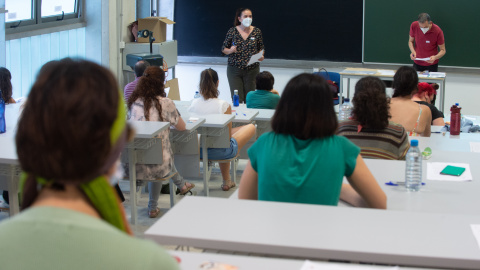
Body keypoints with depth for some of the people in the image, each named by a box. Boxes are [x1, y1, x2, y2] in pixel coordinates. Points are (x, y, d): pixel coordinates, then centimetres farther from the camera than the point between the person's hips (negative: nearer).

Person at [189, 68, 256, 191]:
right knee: (251, 127, 15)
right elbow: (228, 137, -12)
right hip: (219, 152, -5)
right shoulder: (224, 105, -20)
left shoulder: (193, 104, -7)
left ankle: (226, 181, 39)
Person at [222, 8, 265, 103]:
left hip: (252, 69, 1)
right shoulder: (232, 31, 0)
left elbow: (261, 48, 14)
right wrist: (230, 50, -15)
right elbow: (223, 49, 7)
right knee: (237, 99, -6)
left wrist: (261, 56, -7)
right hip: (234, 69, -1)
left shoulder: (256, 31, 4)